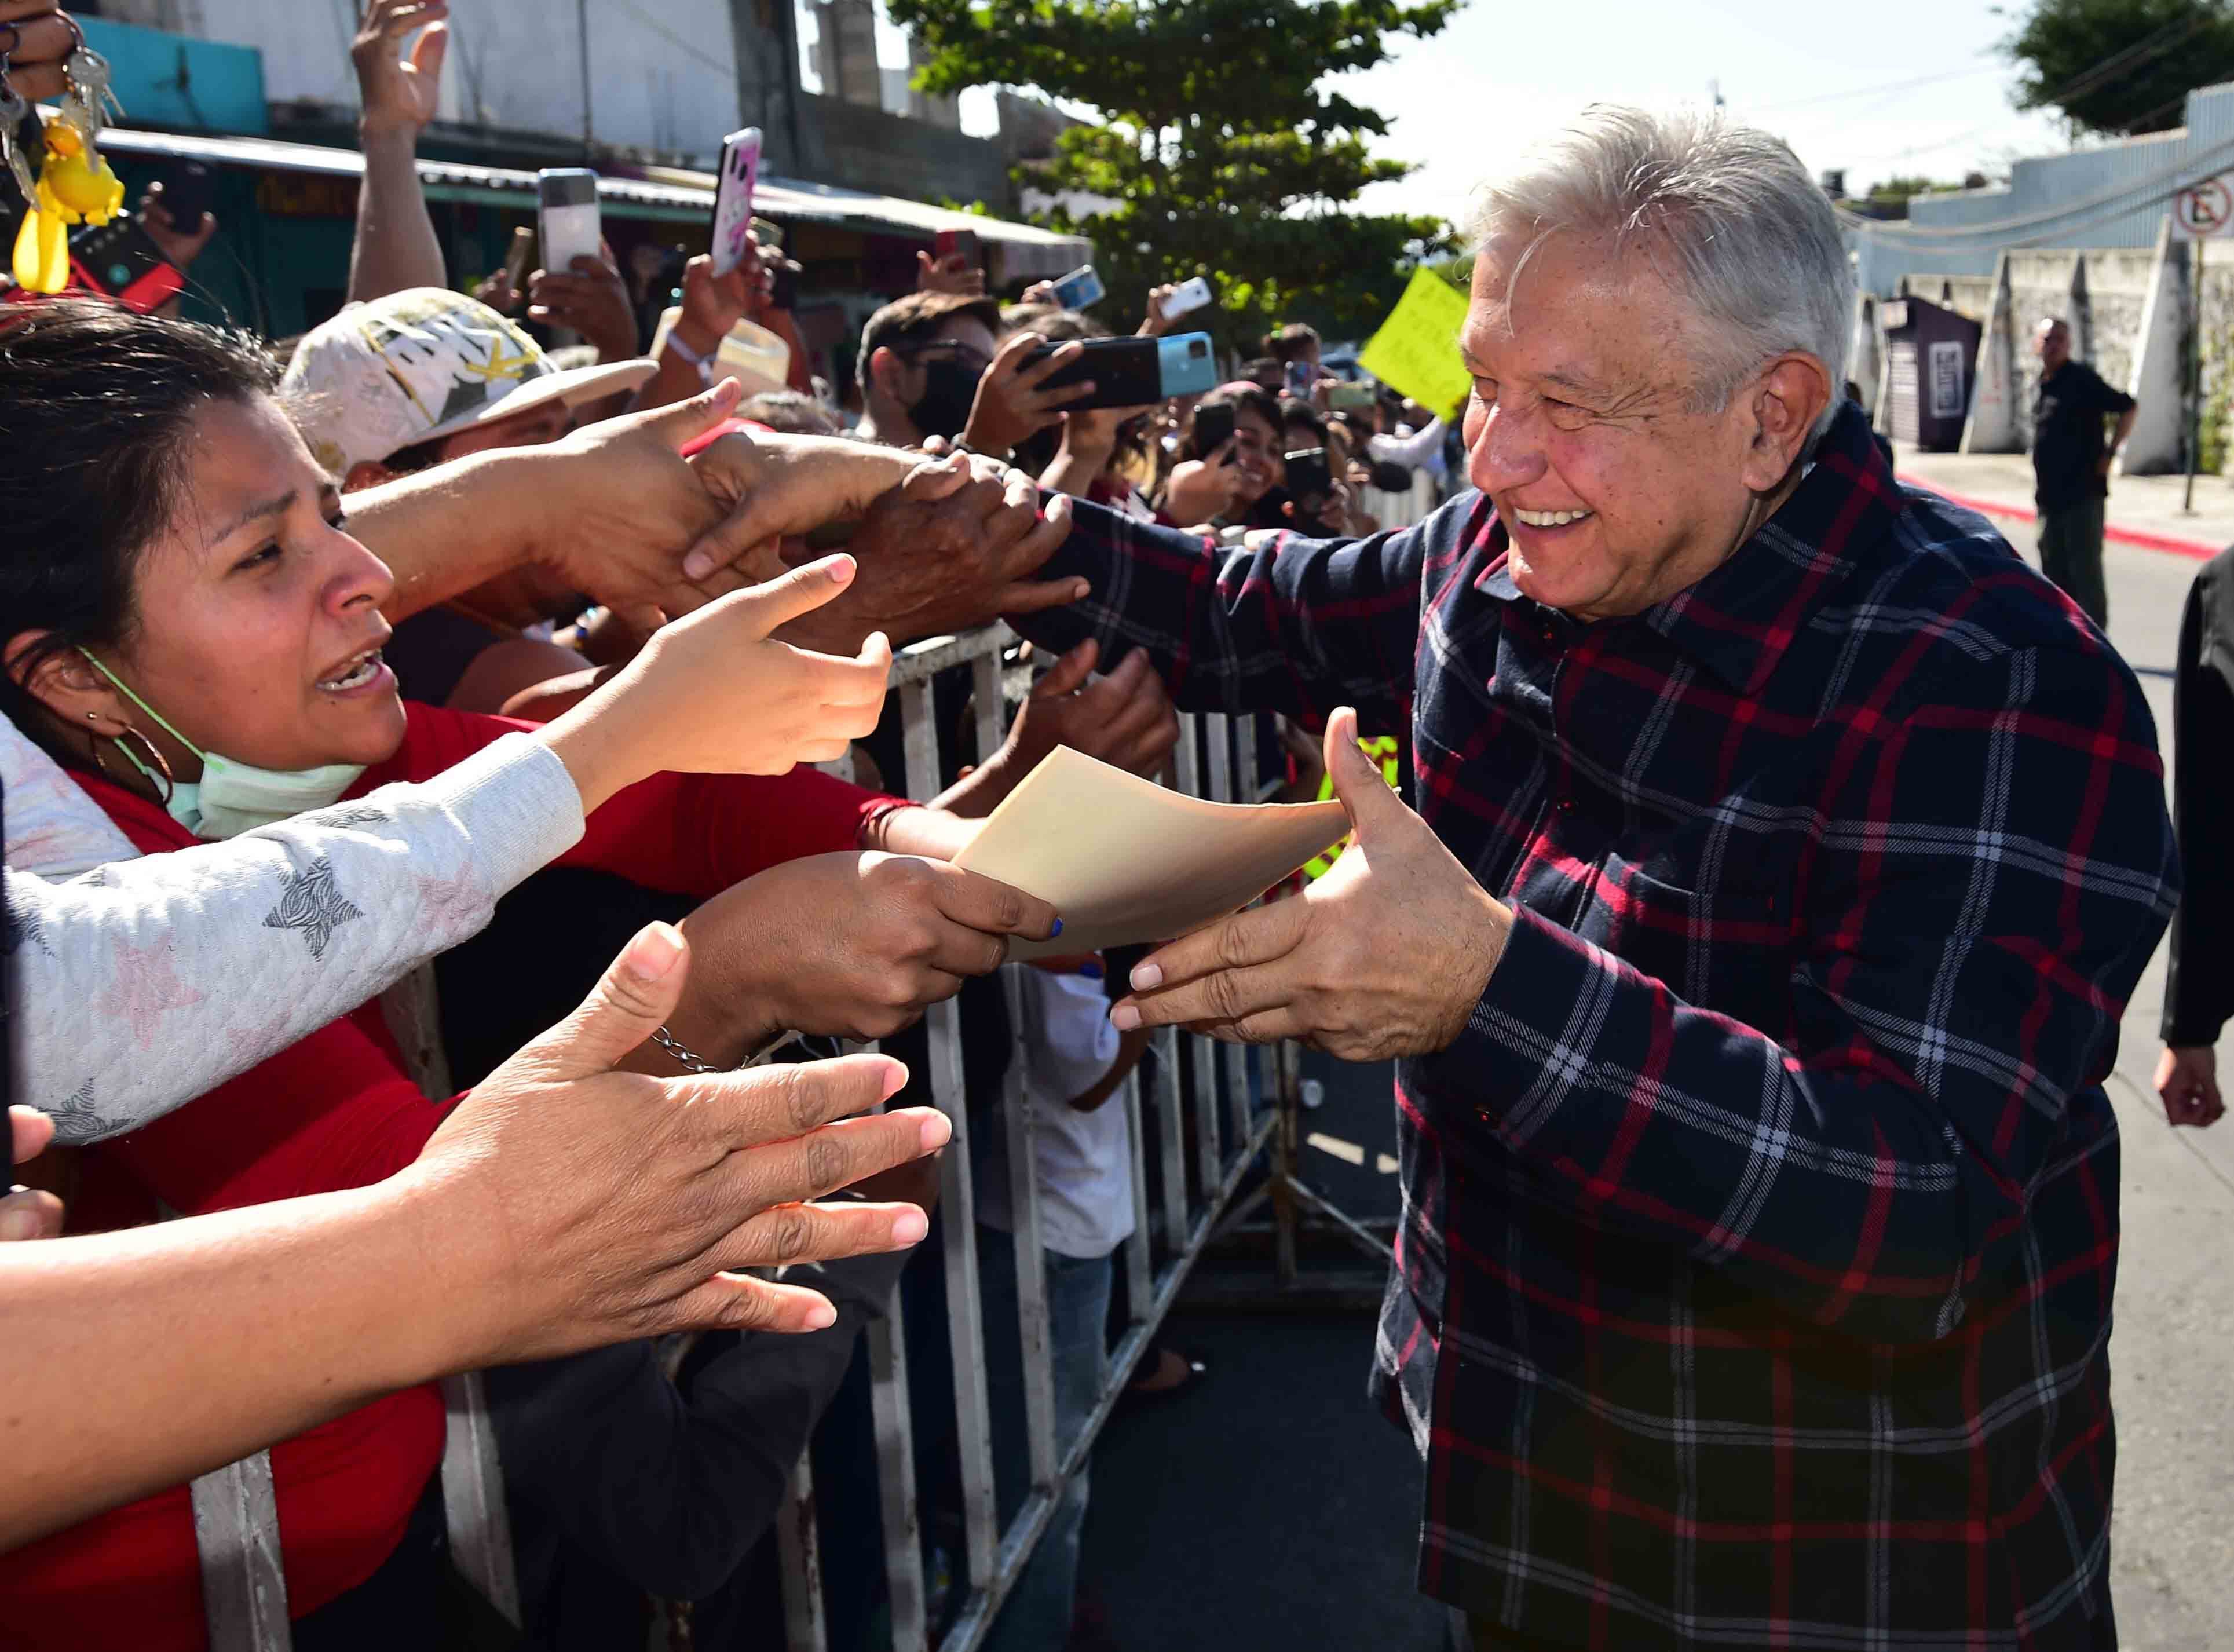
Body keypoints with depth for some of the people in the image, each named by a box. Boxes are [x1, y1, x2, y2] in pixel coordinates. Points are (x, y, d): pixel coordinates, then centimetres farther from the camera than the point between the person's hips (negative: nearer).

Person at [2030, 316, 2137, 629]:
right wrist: (2042, 483, 15)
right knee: (2055, 571, 14)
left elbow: (2129, 407, -8)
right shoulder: (2042, 384, 13)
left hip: (2083, 494, -8)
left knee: (2086, 571, -7)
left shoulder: (2082, 379, -9)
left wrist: (2109, 454, -11)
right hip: (2050, 495, 8)